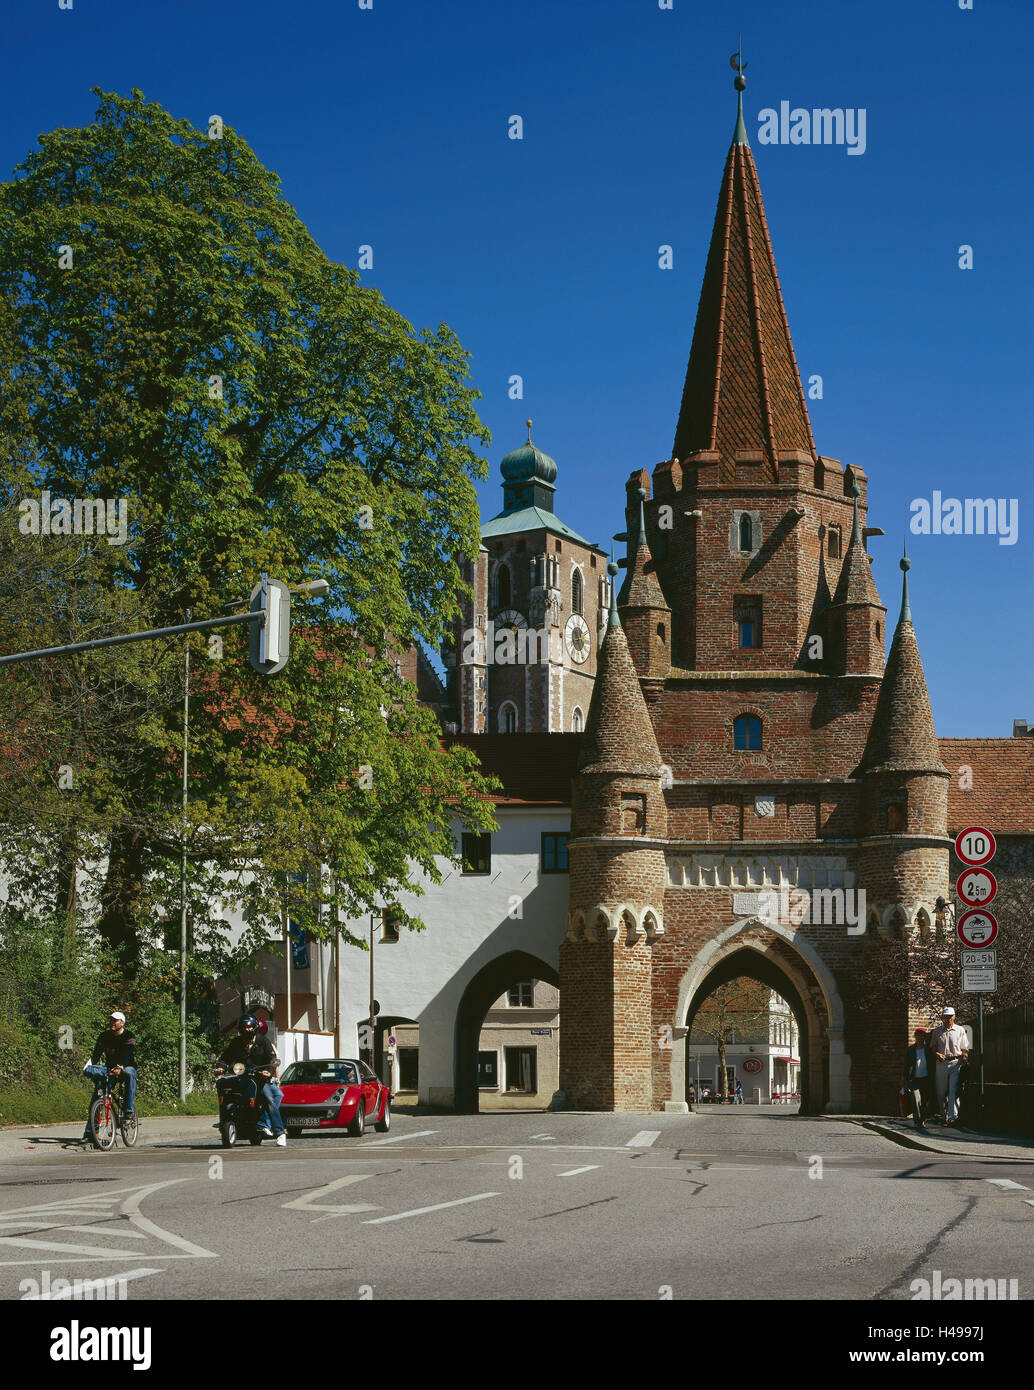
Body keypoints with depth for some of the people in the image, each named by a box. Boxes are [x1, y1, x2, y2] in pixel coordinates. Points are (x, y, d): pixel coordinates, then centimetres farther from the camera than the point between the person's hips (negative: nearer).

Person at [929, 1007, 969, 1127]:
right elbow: (932, 1047, 13)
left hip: (956, 1063, -2)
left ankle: (952, 1117, -16)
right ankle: (945, 1116, 16)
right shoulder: (936, 1031, 12)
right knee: (941, 1092, 3)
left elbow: (965, 1049, 9)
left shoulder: (960, 1030, 8)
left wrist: (965, 1059, -10)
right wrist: (937, 1054, -8)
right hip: (942, 1063, 2)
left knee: (953, 1091, -12)